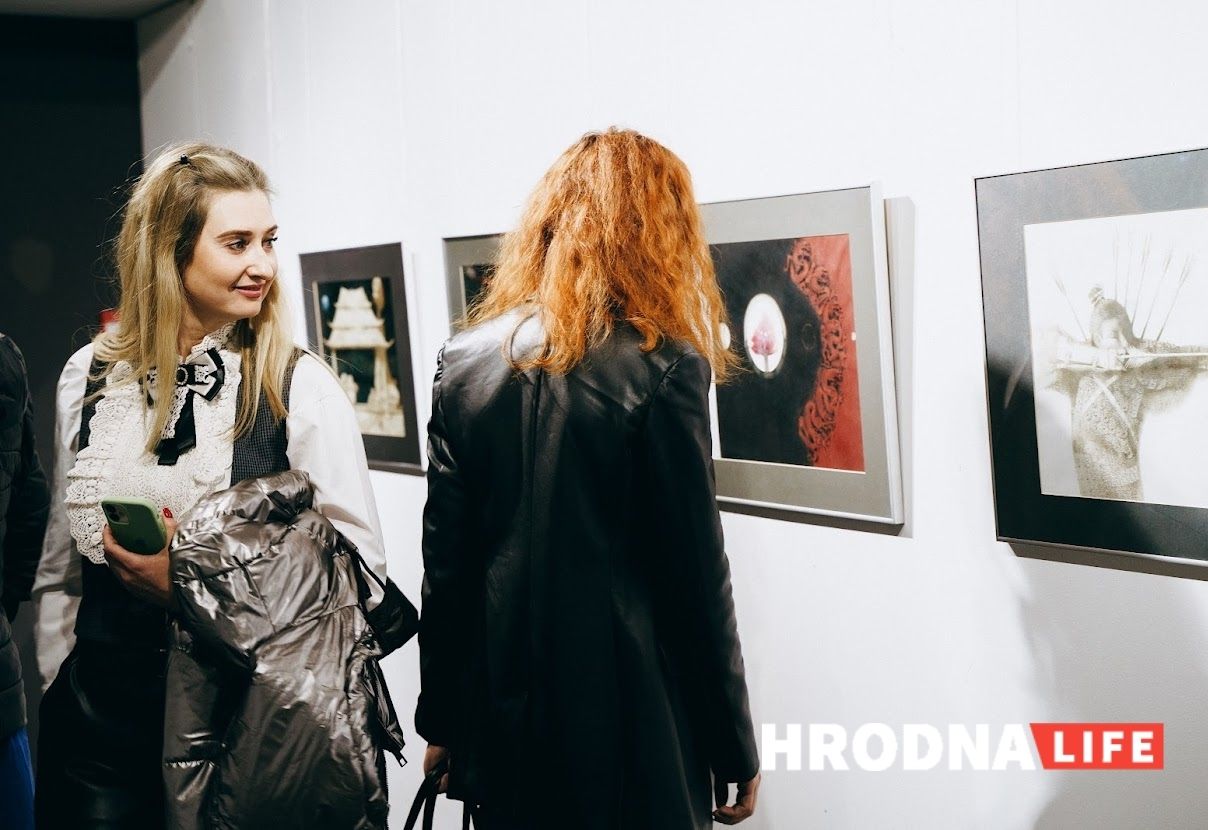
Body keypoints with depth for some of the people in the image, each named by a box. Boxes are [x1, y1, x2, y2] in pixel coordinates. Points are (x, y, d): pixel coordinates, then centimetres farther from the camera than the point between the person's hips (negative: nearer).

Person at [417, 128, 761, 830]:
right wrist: (735, 750, -1)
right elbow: (696, 575, -11)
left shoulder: (466, 359, -1)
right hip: (623, 720, -4)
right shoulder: (662, 369, -14)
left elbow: (445, 557, 3)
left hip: (501, 720, 5)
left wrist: (441, 720, 12)